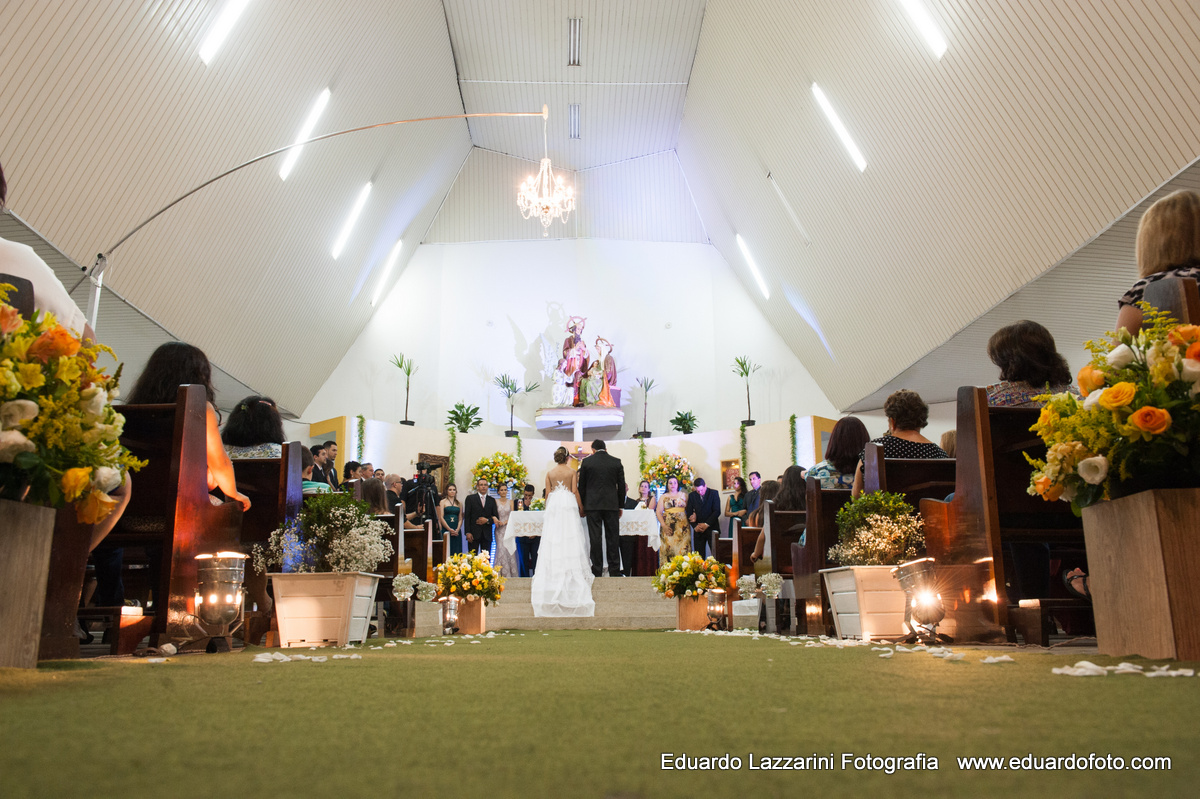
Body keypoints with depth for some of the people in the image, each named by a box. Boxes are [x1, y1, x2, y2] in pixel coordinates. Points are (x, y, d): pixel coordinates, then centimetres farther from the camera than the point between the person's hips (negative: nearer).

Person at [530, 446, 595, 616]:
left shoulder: (550, 473, 6)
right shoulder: (572, 472, 1)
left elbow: (547, 493, 6)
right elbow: (575, 491, -4)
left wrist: (547, 508, 16)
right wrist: (581, 507, 3)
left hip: (553, 504, 2)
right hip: (568, 504, -2)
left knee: (553, 540, 4)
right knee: (570, 538, 0)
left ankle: (554, 571, 5)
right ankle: (571, 570, -2)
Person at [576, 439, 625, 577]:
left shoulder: (586, 462, 0)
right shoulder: (616, 462, 4)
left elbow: (581, 486, 4)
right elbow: (621, 486, 6)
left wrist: (581, 506, 12)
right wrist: (620, 505, 15)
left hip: (593, 504, -1)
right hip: (612, 504, 1)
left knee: (595, 537, 1)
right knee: (613, 537, 6)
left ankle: (597, 570, 3)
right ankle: (614, 570, 8)